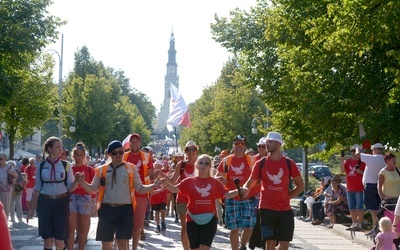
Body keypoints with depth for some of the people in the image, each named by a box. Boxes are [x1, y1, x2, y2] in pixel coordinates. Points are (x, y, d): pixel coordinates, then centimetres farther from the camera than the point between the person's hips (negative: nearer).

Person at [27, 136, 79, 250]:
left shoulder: (66, 165, 1)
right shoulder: (42, 166, 3)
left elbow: (70, 188, 0)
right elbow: (37, 188, 8)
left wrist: (77, 180, -22)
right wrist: (32, 209, 8)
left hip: (61, 203, -1)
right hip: (45, 203, 1)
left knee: (59, 241, -4)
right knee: (48, 240, 2)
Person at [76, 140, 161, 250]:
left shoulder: (131, 168, 5)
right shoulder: (102, 170, 8)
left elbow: (140, 189, 7)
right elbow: (92, 189, 12)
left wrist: (153, 185, -10)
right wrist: (82, 182, -5)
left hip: (125, 209, -1)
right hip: (107, 209, 1)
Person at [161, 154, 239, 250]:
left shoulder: (215, 182, 4)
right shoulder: (189, 181, 1)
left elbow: (226, 194, 0)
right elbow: (175, 189, -7)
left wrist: (238, 191, -17)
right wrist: (164, 182, -24)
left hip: (210, 219, 0)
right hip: (193, 219, 1)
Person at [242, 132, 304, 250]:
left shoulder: (289, 163, 2)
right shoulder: (261, 163, 2)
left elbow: (301, 186, 10)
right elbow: (249, 183, 5)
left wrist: (287, 196, 1)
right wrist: (245, 189, -17)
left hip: (285, 209, 1)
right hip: (267, 209, -1)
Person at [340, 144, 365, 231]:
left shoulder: (362, 161, -4)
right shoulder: (348, 161, 12)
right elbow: (342, 171, 3)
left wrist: (360, 171, -20)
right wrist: (342, 161, -8)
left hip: (359, 188, -6)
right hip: (350, 188, 6)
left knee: (359, 207, -5)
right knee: (352, 207, 12)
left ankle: (359, 224, -2)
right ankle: (354, 223, 21)